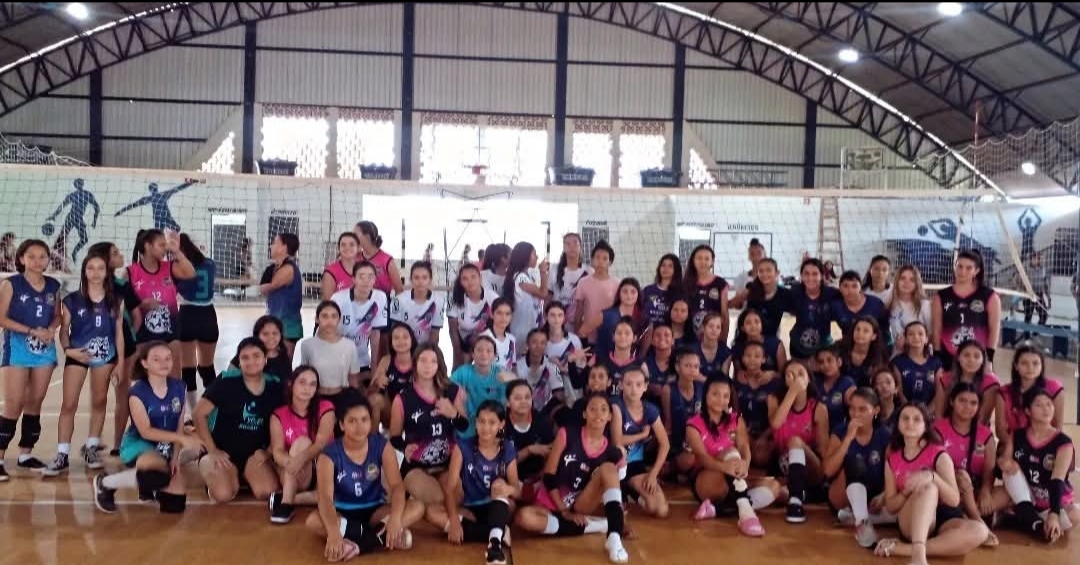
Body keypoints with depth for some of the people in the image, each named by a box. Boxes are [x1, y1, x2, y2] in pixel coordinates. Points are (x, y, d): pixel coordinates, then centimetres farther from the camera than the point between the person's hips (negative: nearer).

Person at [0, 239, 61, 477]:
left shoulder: (53, 285, 7)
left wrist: (51, 330, -7)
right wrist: (32, 331, -17)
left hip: (45, 350, 4)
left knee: (35, 403, 10)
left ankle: (25, 454, 20)